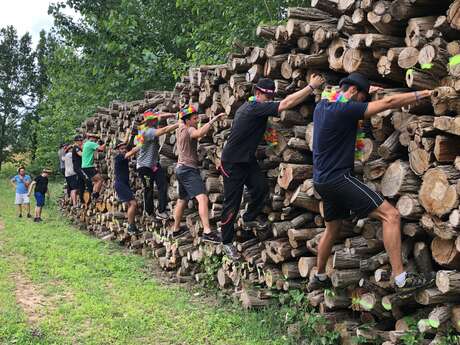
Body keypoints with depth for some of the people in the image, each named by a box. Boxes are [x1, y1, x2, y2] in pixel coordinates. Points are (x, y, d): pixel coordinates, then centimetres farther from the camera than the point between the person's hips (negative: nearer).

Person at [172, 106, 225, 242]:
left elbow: (181, 122, 38)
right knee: (202, 197, -23)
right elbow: (200, 133, -39)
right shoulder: (189, 130, -15)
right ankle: (207, 232, -36)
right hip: (189, 169, -10)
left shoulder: (180, 129, 11)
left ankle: (176, 229, 35)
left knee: (182, 200, 23)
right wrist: (213, 120, -41)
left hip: (181, 169, 10)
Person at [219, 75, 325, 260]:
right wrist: (311, 86, -29)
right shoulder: (255, 108, -25)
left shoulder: (250, 106, 3)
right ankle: (227, 242, 11)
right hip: (232, 163, -9)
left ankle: (250, 216, 23)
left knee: (261, 186, -3)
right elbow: (287, 103, -31)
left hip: (247, 159, 9)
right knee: (232, 203, -2)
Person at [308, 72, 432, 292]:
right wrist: (422, 94, -9)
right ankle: (400, 278, -13)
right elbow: (389, 102, -17)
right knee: (390, 215, -10)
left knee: (333, 227, 25)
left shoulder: (321, 106, 10)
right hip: (338, 177, -10)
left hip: (322, 181, 10)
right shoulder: (345, 109, -16)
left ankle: (319, 278, 35)